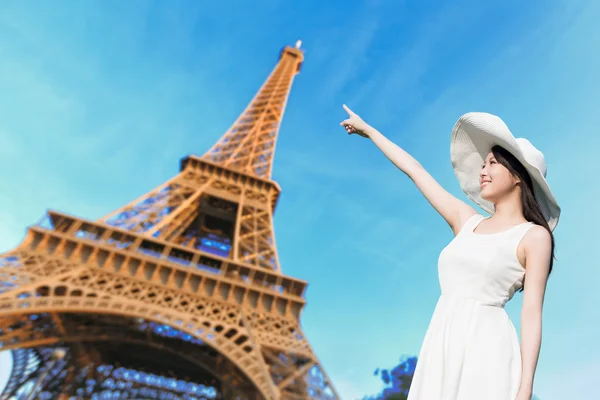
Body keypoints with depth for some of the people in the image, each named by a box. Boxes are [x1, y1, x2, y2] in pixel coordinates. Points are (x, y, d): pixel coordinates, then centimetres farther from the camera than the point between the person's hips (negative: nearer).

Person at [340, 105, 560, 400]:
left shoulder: (534, 236, 1)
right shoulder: (467, 221, 14)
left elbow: (532, 315, -6)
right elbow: (414, 170, 19)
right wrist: (368, 130, 28)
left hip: (484, 347, -5)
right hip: (441, 345, 5)